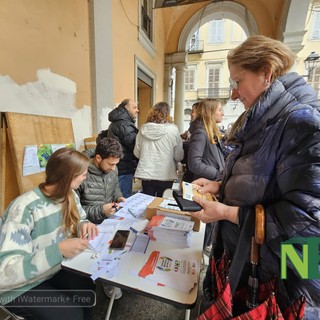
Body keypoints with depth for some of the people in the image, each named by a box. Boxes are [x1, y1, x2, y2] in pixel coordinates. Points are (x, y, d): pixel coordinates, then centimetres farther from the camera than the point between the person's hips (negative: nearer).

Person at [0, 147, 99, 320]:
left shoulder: (70, 196, -10)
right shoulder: (25, 208, -30)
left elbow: (78, 221, 6)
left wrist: (84, 225, -18)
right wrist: (59, 250, -41)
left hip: (52, 272, 6)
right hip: (19, 288, -5)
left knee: (88, 289, -15)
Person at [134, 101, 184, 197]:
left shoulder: (143, 129, -3)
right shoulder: (173, 130, -10)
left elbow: (136, 153, 4)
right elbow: (179, 156, -7)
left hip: (146, 174, 2)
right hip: (165, 175, -2)